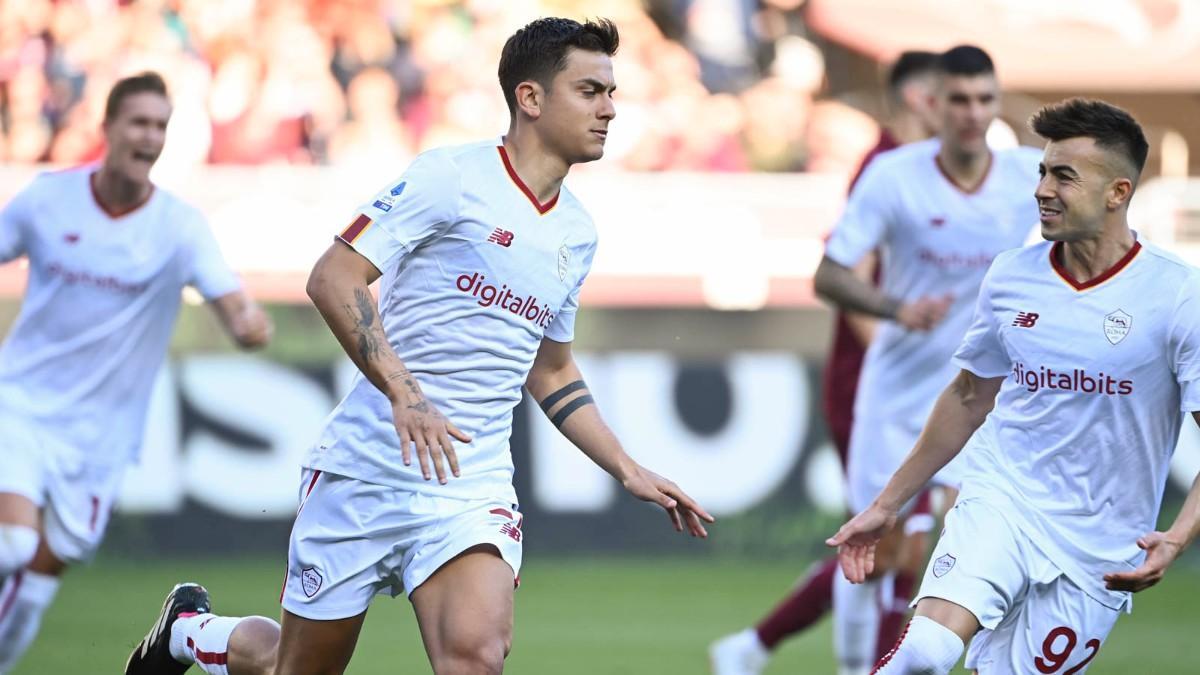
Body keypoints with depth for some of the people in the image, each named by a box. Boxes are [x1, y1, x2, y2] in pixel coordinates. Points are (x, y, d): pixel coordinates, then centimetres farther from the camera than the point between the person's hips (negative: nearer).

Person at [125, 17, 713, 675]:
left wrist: (629, 471, 18)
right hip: (368, 466, -4)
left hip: (473, 486, 5)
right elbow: (333, 278, -17)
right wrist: (404, 394, -27)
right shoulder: (452, 176, -9)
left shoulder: (577, 232, 12)